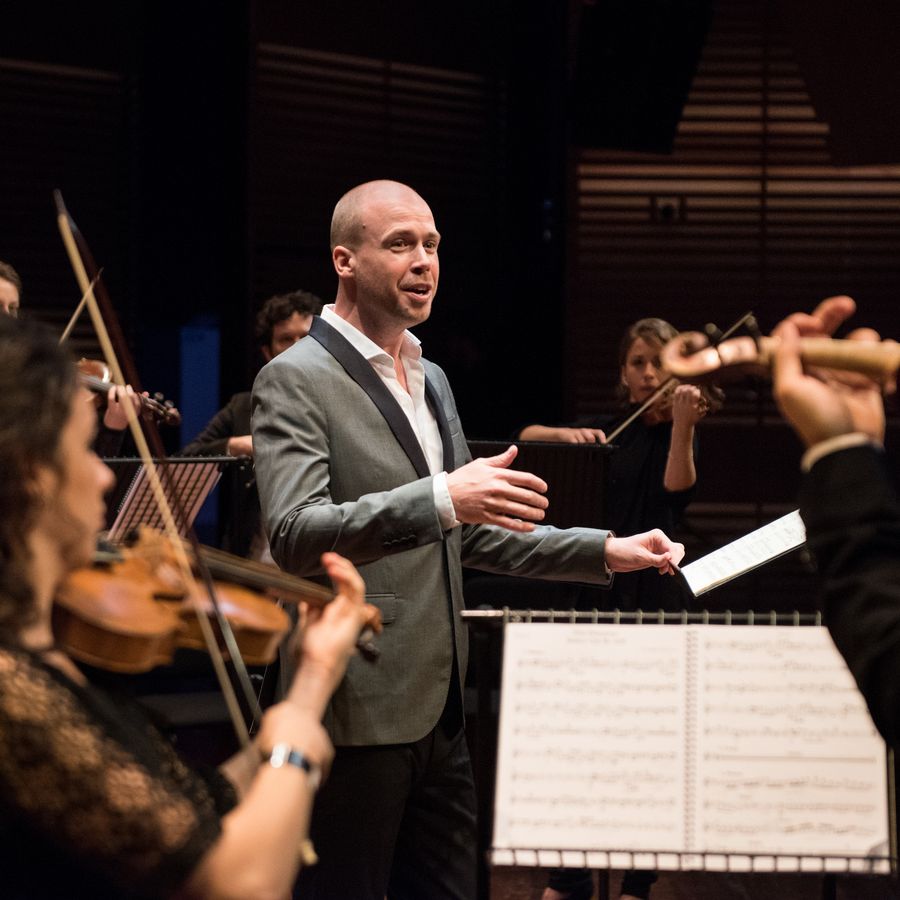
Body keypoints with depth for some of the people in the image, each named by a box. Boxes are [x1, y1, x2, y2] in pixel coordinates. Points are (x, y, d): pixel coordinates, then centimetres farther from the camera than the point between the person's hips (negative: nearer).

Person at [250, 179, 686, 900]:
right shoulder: (296, 381, -10)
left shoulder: (431, 380, 18)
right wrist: (441, 499, -36)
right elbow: (294, 535, -24)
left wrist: (606, 551, 14)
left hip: (438, 710, 8)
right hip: (358, 712, -8)